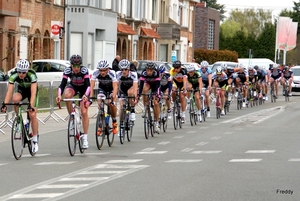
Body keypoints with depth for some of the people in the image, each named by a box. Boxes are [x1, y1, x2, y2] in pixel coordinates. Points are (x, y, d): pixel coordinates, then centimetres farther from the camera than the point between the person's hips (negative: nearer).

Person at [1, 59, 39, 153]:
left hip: (31, 90, -2)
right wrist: (5, 105, -46)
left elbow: (33, 92, -42)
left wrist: (31, 105, -55)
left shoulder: (32, 75, -36)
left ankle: (35, 140, -1)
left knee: (32, 115, -14)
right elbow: (9, 91, -34)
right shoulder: (13, 76, -29)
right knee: (15, 99, -34)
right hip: (21, 90, 2)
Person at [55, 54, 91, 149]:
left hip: (83, 89, -2)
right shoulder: (67, 70, -28)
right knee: (67, 95, -35)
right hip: (73, 86, 2)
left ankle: (85, 138, -6)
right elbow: (62, 84, -34)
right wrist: (59, 95, -53)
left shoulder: (84, 70, -32)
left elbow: (88, 85, -40)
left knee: (84, 112, -13)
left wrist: (85, 95, -59)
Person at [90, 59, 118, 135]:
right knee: (100, 104, -17)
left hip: (111, 88, -2)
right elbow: (92, 85, -32)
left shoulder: (112, 73, -35)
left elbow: (115, 87, -40)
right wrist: (91, 96, -46)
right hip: (102, 88, 2)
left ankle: (114, 122, 1)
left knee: (111, 104, -22)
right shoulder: (95, 73, -29)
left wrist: (113, 97, -54)